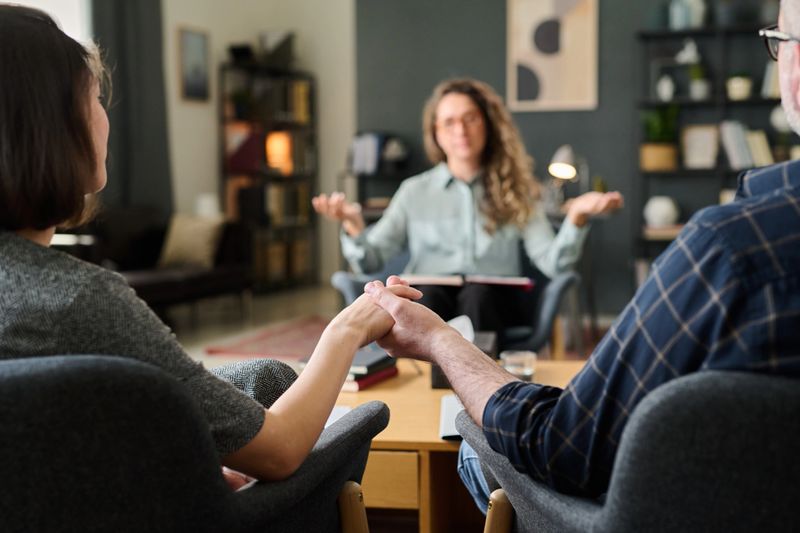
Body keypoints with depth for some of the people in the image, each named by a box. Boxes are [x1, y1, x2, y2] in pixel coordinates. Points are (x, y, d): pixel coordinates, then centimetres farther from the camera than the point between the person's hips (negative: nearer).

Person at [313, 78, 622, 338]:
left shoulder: (515, 192, 16)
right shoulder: (414, 192, 17)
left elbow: (552, 263, 3)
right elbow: (369, 262, 9)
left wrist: (576, 217, -16)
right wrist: (354, 225, -13)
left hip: (494, 302, 0)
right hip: (426, 303, 0)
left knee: (479, 294, -35)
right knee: (428, 295, -34)